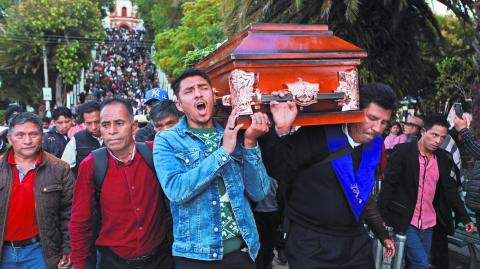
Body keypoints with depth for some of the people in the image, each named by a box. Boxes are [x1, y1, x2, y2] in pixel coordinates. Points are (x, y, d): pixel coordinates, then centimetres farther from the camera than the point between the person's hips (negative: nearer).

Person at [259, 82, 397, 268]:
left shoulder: (373, 145, 5)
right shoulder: (318, 135, -16)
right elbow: (276, 170, -21)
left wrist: (382, 233, 22)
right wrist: (280, 131, -37)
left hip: (356, 242, 6)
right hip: (311, 244, -6)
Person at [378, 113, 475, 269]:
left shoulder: (444, 158, 5)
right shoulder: (403, 151, -12)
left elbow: (450, 190, 11)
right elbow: (388, 184, -12)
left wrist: (465, 218, 5)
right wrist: (382, 216, -14)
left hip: (428, 224, 5)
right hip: (405, 221, -5)